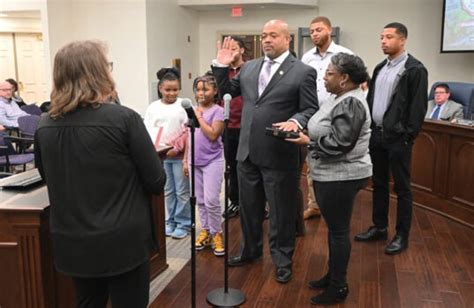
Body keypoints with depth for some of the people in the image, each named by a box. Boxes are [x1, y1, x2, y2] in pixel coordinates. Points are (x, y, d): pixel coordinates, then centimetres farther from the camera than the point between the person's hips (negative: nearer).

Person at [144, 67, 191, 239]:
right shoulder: (153, 107, 4)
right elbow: (147, 131, 3)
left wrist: (177, 149, -14)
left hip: (180, 156, -3)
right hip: (161, 156, 3)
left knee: (182, 191, 5)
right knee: (168, 191, 15)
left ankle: (184, 223, 17)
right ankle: (171, 221, 28)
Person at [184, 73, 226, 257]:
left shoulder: (218, 111, -9)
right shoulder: (194, 110, 9)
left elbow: (213, 135, -20)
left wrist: (199, 117, -13)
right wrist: (186, 160, 13)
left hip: (212, 161, -6)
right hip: (195, 161, 6)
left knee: (211, 200, -6)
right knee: (200, 200, 12)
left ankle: (216, 233, 10)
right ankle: (205, 230, 25)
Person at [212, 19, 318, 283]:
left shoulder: (303, 72, -7)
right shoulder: (249, 67, 9)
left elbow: (311, 110, -8)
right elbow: (227, 91, 18)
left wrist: (295, 122, -27)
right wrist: (222, 66, 4)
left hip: (279, 155, -5)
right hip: (248, 152, 5)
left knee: (282, 211, 10)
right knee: (249, 207, 20)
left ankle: (283, 259, 29)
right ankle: (251, 250, 41)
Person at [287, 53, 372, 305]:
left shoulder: (350, 103, -19)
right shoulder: (339, 98, 12)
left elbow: (338, 143, -25)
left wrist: (308, 142, -17)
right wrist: (302, 130, 2)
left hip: (341, 177, -10)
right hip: (330, 175, 10)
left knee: (339, 230, 2)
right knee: (334, 227, 18)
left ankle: (339, 286, 16)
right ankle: (333, 275, 33)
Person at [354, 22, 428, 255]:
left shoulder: (415, 69, -10)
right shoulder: (380, 68, 12)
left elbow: (418, 106, -13)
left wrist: (408, 135, -15)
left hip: (397, 137, -7)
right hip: (376, 134, 7)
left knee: (401, 187, 4)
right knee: (379, 183, 15)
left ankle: (402, 235, 15)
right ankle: (379, 227, 28)